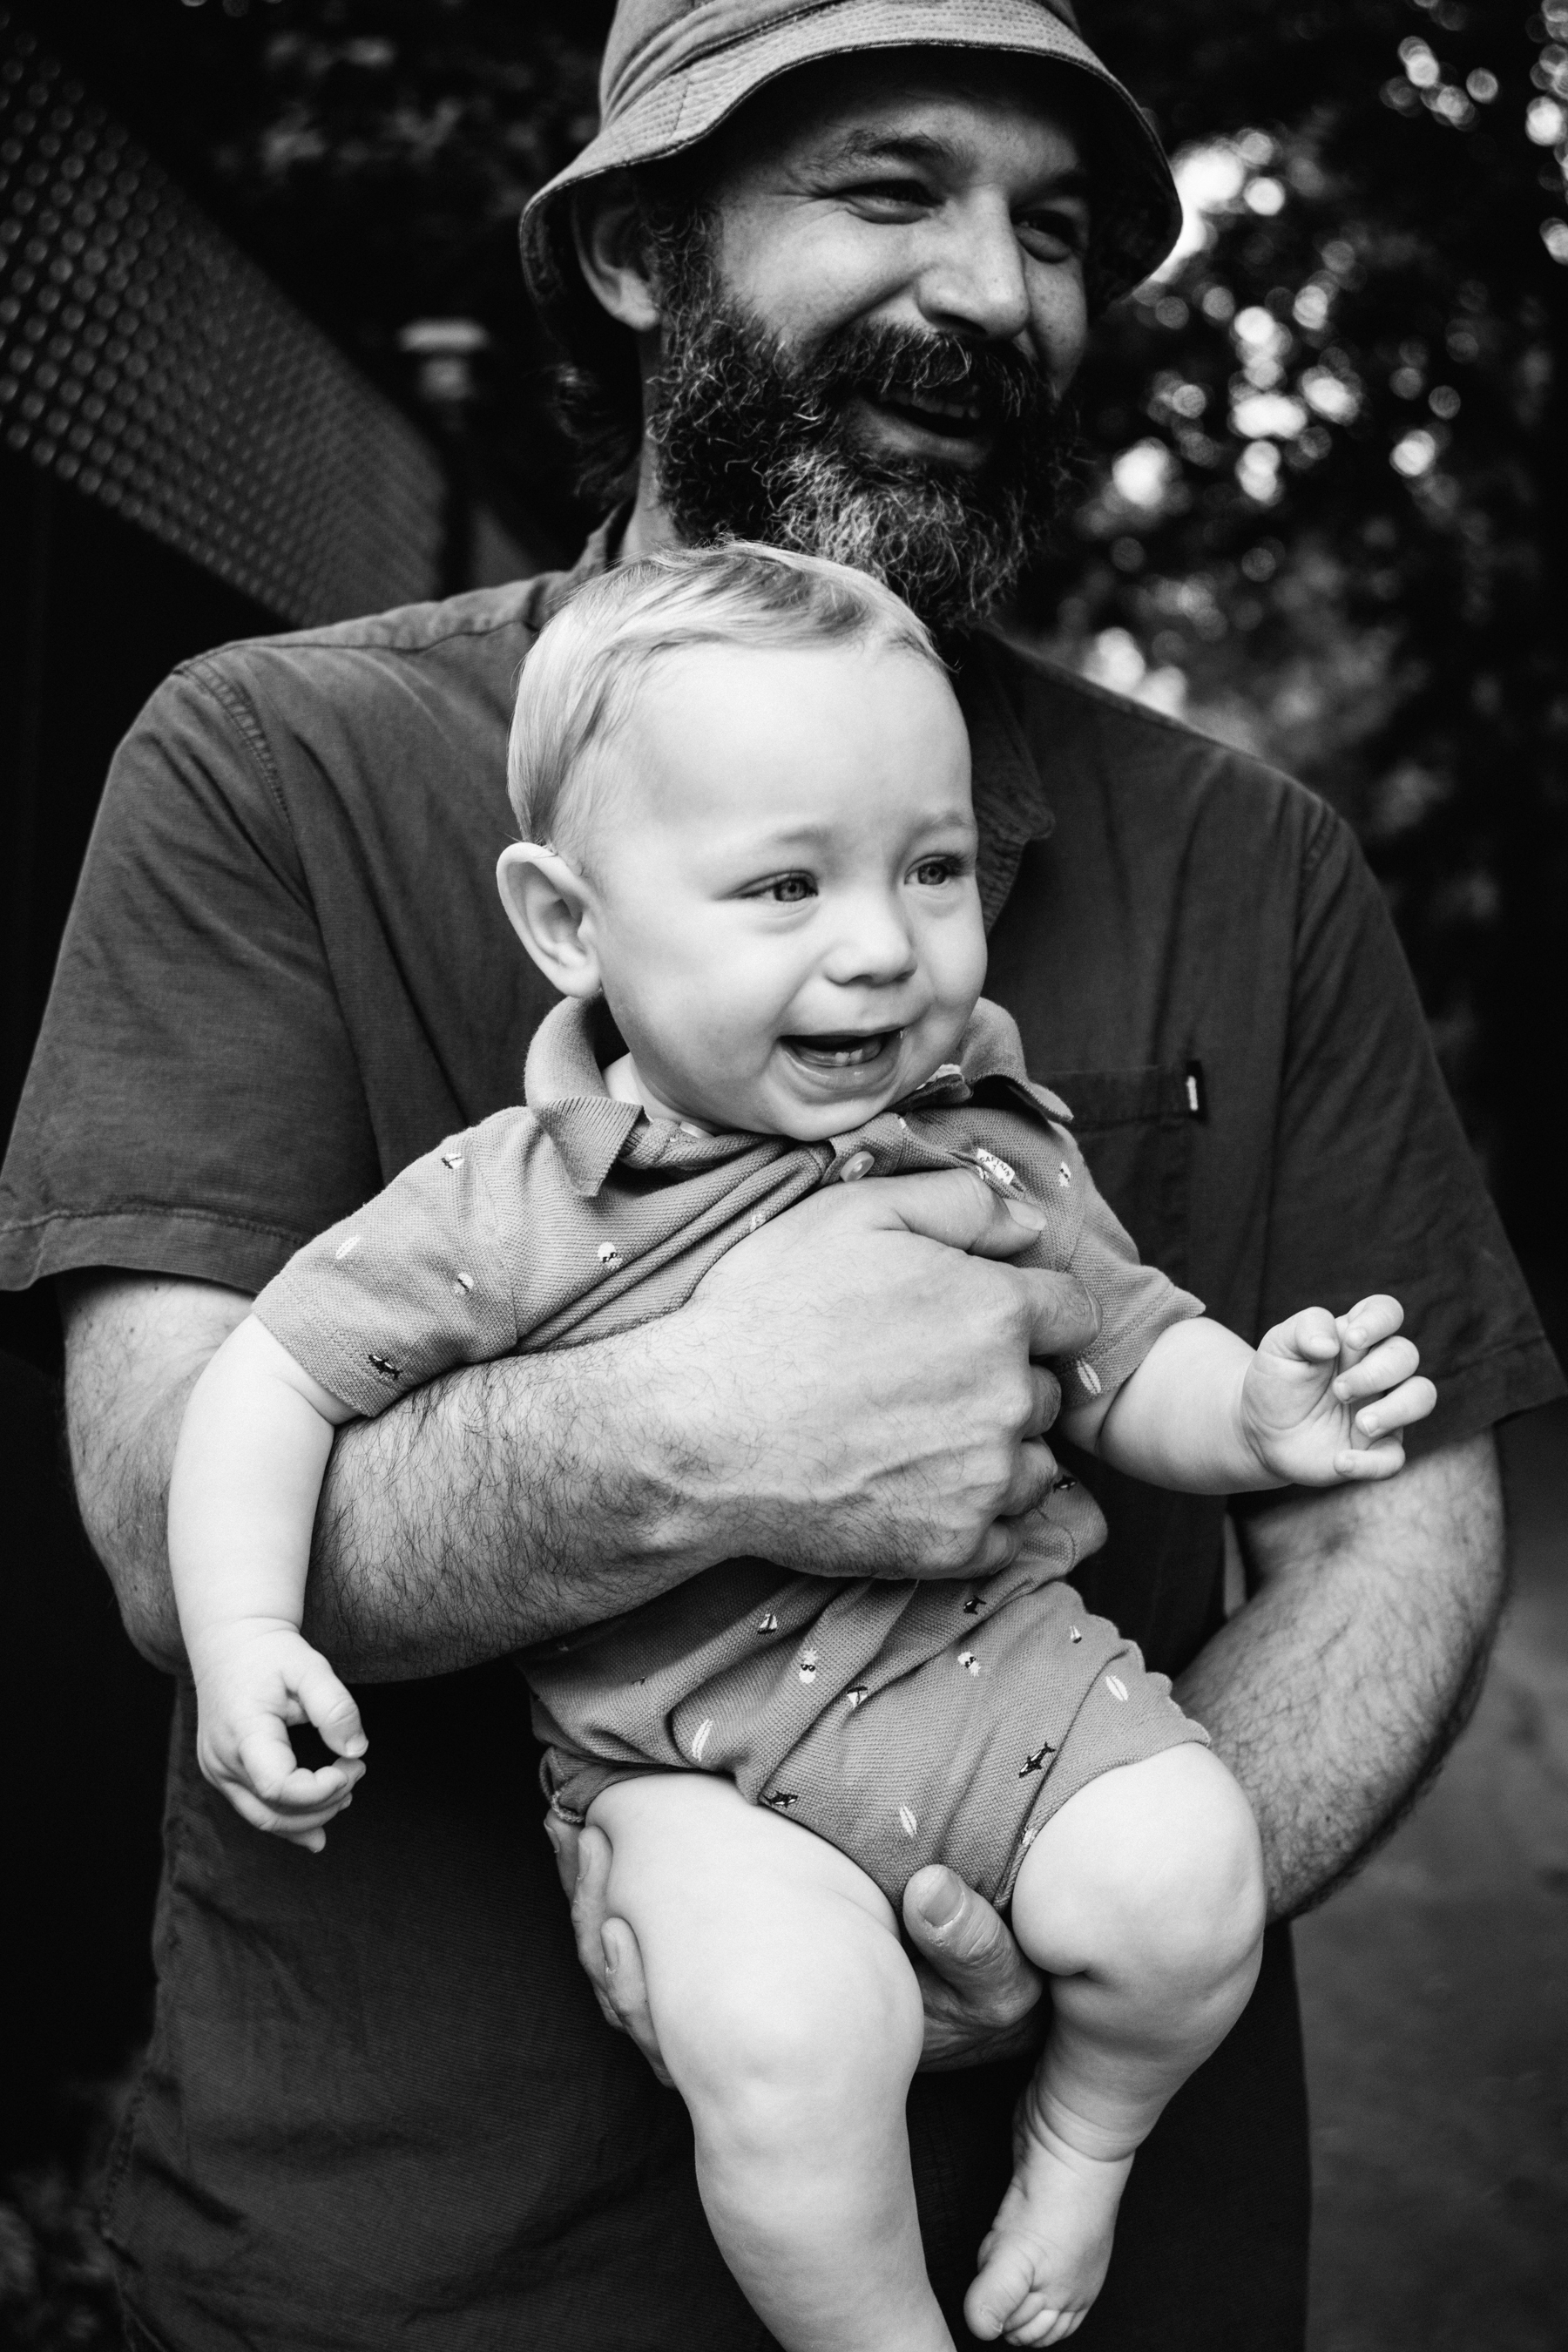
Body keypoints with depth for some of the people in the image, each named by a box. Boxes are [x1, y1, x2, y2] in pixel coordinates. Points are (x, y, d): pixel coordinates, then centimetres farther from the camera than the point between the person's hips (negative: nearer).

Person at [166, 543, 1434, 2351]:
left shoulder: (997, 1156, 0)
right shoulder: (510, 1207, -9)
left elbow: (1128, 1367, 7)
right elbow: (279, 1370, -3)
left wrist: (1258, 1410, -14)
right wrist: (243, 1637, -15)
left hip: (989, 1658, 3)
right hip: (685, 1755, -2)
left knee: (1181, 1872, -21)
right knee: (790, 2030, -27)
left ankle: (1084, 2132, 12)